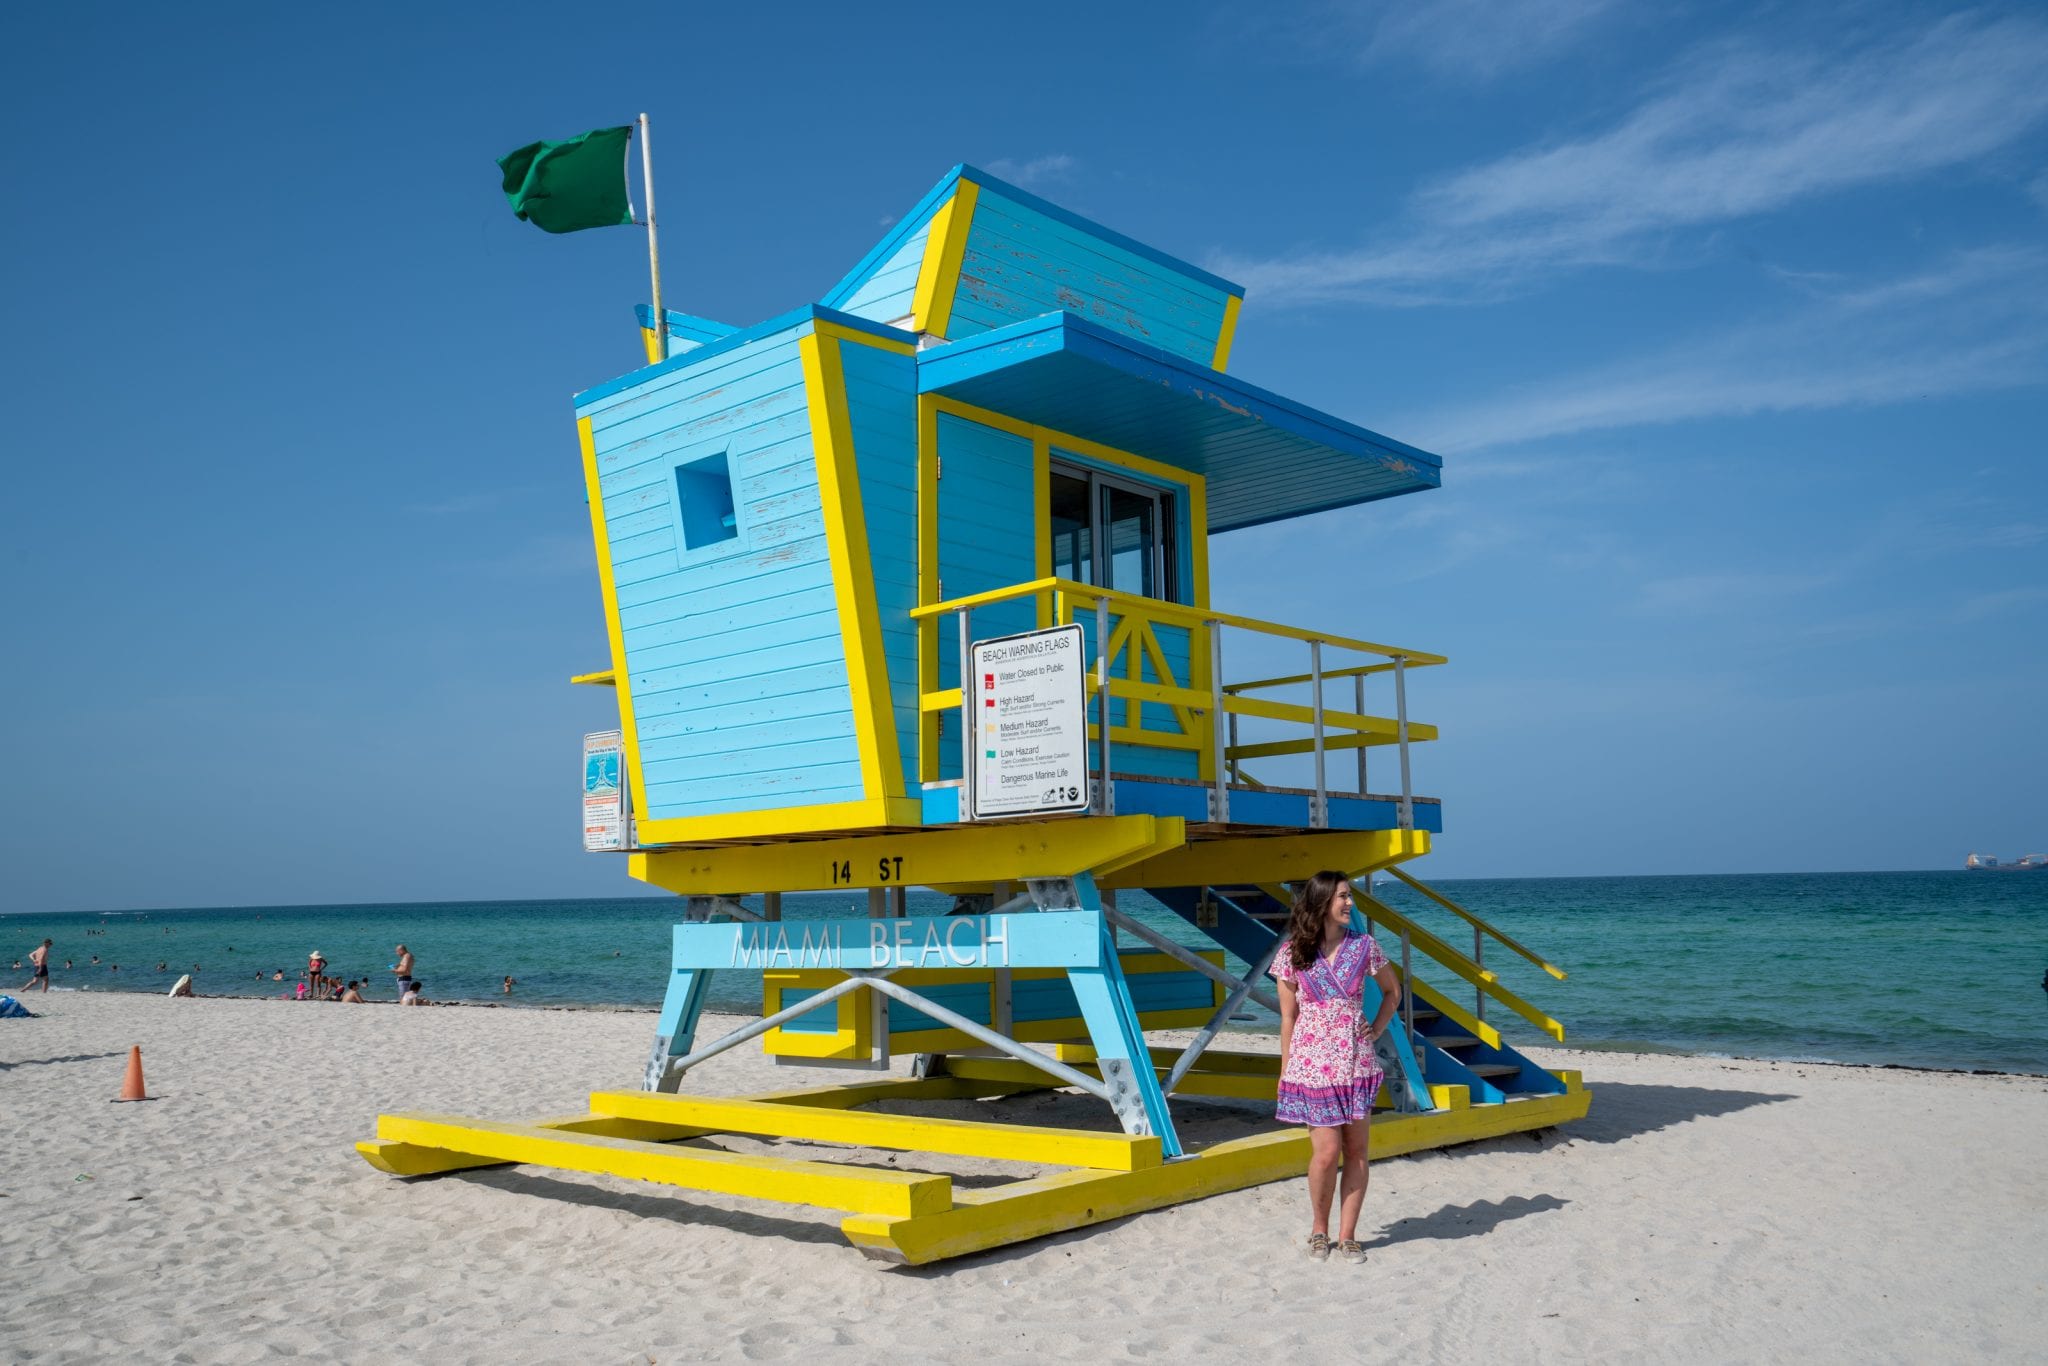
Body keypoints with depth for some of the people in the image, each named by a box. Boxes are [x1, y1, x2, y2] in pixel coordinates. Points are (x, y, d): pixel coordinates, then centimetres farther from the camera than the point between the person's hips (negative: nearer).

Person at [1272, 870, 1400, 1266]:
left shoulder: (1363, 946, 1)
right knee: (1327, 1151, -6)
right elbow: (1287, 1017, 2)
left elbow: (1392, 990, 18)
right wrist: (1285, 1072, 4)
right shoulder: (1293, 952, -3)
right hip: (1312, 1062, -2)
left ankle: (1347, 1234, 16)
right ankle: (1319, 1229, 17)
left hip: (1357, 1061, 2)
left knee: (1357, 1151, 3)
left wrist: (1376, 1029, 5)